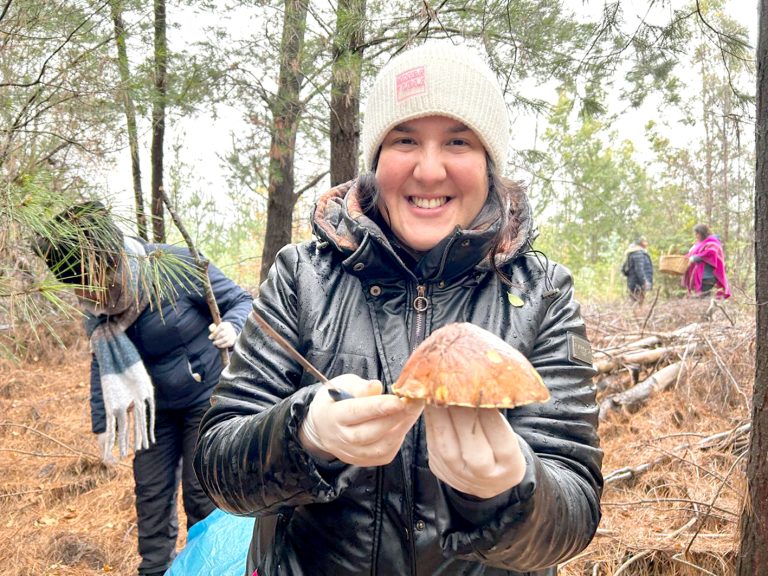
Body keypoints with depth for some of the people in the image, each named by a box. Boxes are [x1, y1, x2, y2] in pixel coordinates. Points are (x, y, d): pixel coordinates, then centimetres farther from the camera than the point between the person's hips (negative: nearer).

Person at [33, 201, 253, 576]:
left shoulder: (178, 267, -27)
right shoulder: (96, 303, -10)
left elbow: (241, 300, -16)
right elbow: (103, 361, 5)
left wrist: (232, 327, -38)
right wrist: (101, 423, 6)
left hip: (205, 398, -5)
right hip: (156, 406, 5)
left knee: (200, 492, 3)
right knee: (151, 491, 12)